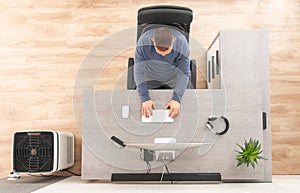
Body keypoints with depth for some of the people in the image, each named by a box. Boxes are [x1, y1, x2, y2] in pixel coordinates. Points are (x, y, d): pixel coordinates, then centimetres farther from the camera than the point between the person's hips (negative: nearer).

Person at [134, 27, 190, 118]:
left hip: (173, 80, 0)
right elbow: (139, 72, -22)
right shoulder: (143, 43, -29)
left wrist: (176, 99, -30)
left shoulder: (182, 44, -28)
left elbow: (184, 74, -21)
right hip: (150, 79, 0)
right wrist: (145, 98, -28)